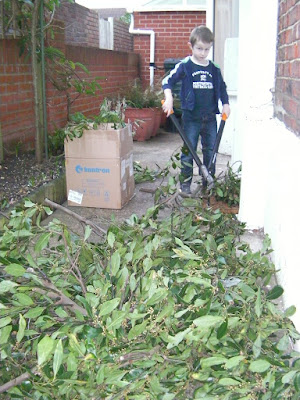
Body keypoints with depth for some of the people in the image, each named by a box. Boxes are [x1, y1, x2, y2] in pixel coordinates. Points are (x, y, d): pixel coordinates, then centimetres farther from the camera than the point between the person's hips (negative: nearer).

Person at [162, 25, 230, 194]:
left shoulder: (214, 69, 9)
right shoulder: (184, 66, -3)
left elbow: (222, 87, 21)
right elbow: (167, 81, -4)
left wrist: (226, 104, 11)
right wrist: (169, 98, -18)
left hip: (210, 118, 4)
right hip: (191, 118, -4)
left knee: (210, 152, 10)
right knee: (188, 151, 1)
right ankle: (185, 184, 11)